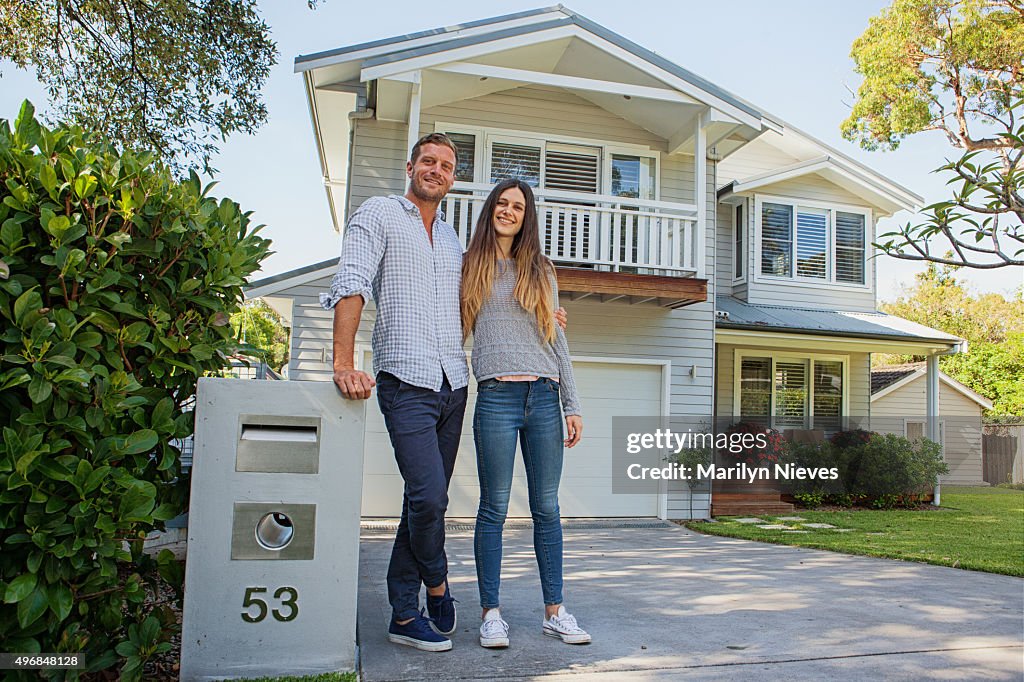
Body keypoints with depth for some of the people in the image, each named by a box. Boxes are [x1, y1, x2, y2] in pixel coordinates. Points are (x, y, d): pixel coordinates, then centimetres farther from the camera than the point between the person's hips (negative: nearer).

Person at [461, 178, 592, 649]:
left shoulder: (541, 270, 17)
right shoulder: (470, 266, 11)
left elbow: (557, 340, 15)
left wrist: (572, 406, 9)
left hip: (543, 397, 3)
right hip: (496, 397, -2)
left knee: (547, 508, 4)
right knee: (494, 508, -1)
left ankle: (555, 611, 12)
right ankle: (491, 613, 9)